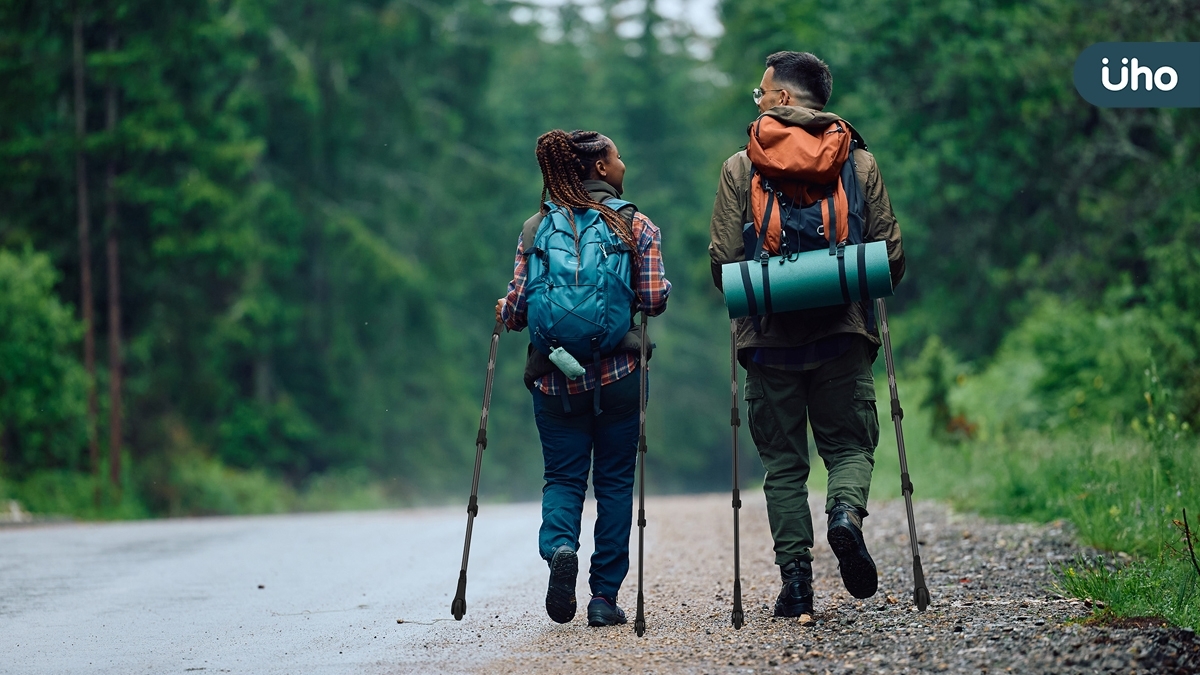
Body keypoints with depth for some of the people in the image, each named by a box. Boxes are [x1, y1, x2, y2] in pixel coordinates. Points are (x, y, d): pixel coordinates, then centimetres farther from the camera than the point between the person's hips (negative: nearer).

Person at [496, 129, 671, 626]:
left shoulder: (535, 228, 4)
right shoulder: (636, 225, -1)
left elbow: (517, 309, -1)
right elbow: (653, 300, -8)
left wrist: (502, 311, 20)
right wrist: (663, 287, 14)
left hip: (555, 376, 1)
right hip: (618, 375, -1)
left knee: (563, 477, 11)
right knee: (614, 482, 9)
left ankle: (558, 547, -20)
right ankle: (605, 597, 6)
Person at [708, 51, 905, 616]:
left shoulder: (740, 167, 0)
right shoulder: (860, 162, 4)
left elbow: (723, 263, -4)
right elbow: (891, 257, 2)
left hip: (770, 338, 0)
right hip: (843, 336, 1)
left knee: (783, 462, 8)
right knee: (850, 444, 12)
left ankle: (796, 581, 2)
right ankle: (846, 512, -19)